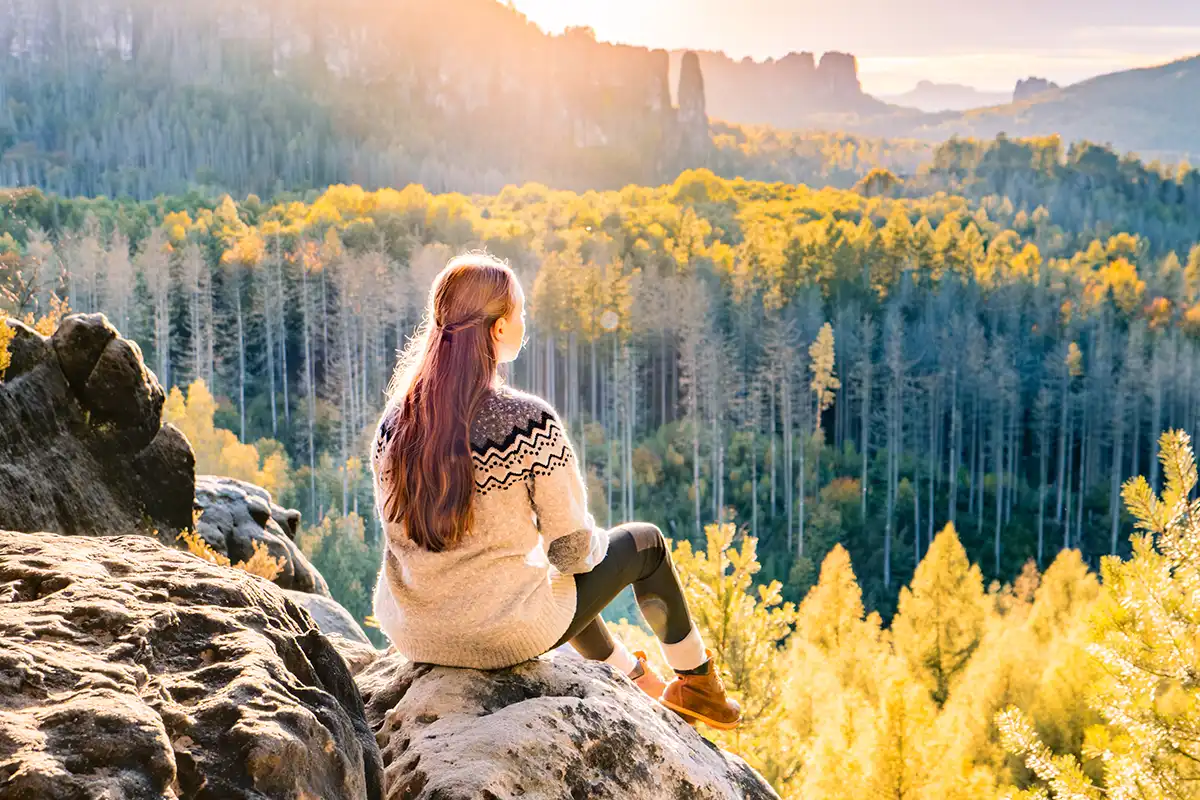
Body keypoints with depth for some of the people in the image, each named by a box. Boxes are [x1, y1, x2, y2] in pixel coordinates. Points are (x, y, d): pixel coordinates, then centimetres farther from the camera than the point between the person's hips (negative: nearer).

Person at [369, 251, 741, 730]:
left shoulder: (395, 418, -6)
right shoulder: (531, 422, -23)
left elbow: (397, 524, 7)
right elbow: (571, 548, -15)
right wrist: (593, 544, 9)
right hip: (506, 635, -6)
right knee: (644, 542, 19)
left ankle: (638, 681, 53)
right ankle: (698, 686, 41)